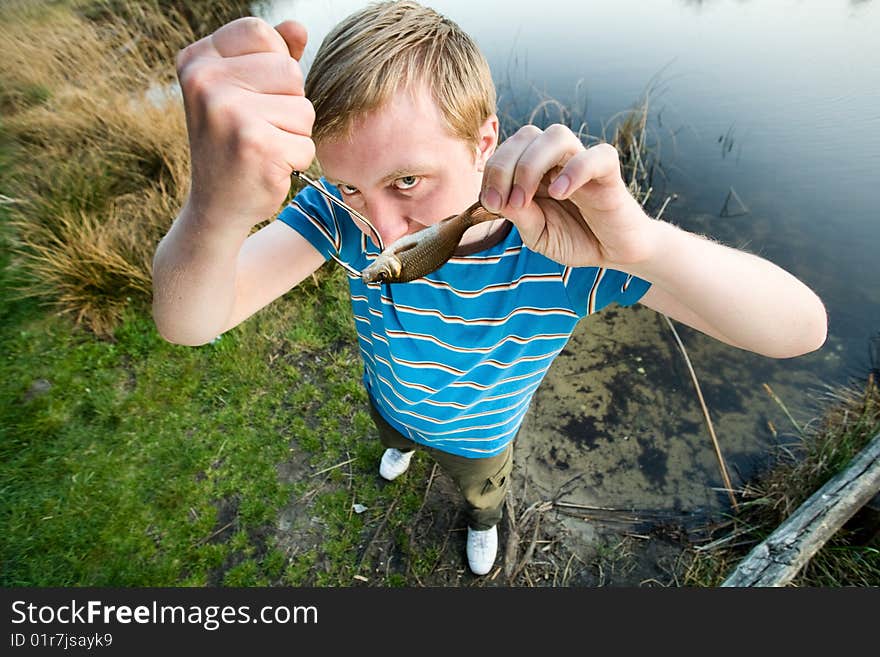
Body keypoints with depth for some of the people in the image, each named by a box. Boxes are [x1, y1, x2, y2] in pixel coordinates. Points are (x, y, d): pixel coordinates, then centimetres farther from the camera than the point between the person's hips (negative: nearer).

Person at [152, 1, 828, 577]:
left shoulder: (569, 230, -39)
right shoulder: (344, 207, -34)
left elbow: (800, 328, -38)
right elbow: (189, 322, -41)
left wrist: (642, 241, -61)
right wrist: (216, 210, -67)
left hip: (481, 433, 0)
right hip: (389, 403, 2)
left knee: (482, 489, 34)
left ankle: (482, 518, 75)